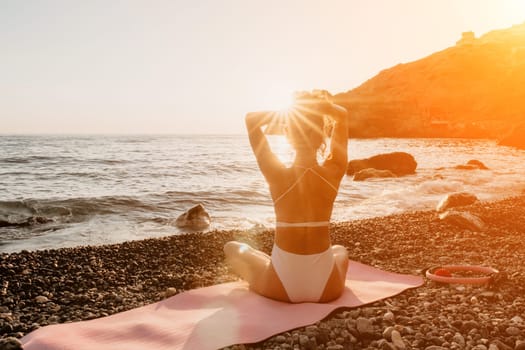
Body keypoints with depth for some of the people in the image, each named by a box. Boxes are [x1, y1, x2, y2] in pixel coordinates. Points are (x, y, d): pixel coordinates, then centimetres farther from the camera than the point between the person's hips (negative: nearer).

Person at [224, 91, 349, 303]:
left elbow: (251, 119, -2)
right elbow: (342, 116, 6)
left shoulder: (278, 175, -16)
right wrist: (321, 107, -11)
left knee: (232, 247, 26)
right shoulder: (334, 173, -10)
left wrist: (287, 112, -10)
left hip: (282, 287, -3)